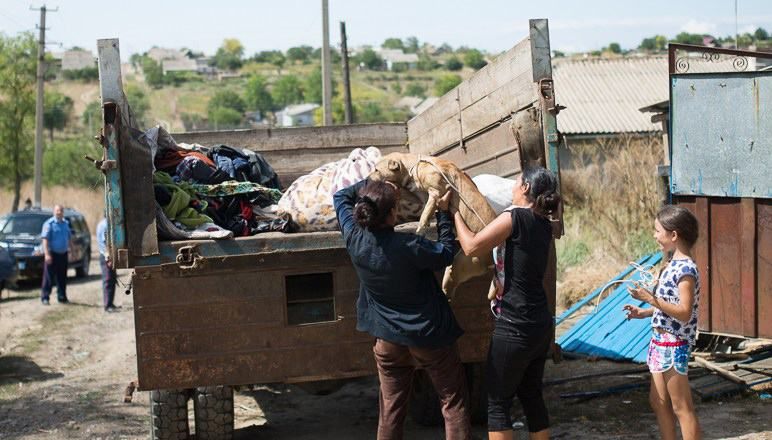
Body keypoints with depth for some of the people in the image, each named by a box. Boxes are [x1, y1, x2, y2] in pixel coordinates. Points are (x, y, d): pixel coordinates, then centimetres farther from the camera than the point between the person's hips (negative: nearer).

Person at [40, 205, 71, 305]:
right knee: (49, 277, -4)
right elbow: (45, 239, -14)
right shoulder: (49, 223, -8)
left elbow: (68, 238, 20)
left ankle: (62, 297, 19)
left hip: (63, 254, 6)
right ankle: (45, 297, 1)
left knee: (62, 277, 11)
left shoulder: (66, 223, 12)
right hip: (52, 254, -6)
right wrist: (47, 254, -21)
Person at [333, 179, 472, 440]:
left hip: (387, 339, 5)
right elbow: (447, 252, -7)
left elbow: (341, 196, 5)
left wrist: (373, 185, 5)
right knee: (453, 402, 8)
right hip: (429, 337, -4)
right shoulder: (409, 247, -26)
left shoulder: (354, 237, -13)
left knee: (391, 407, 14)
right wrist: (443, 213, -1)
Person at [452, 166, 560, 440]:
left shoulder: (514, 218, -14)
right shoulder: (544, 225, 8)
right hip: (540, 325, 8)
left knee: (497, 403, 2)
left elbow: (472, 247, -11)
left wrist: (454, 212, 0)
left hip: (514, 327, -8)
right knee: (531, 396, 18)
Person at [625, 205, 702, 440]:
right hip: (660, 341, 10)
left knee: (681, 407, -3)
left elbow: (684, 313, -25)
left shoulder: (686, 269, -18)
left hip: (674, 344, -10)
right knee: (658, 401, 16)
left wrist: (651, 299, -29)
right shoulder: (673, 263, 11)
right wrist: (644, 312, 11)